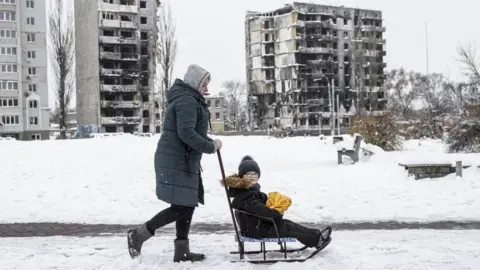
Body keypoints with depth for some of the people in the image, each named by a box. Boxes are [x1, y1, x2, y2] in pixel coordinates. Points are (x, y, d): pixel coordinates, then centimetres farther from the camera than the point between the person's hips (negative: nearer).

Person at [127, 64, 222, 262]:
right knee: (181, 207, -9)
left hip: (183, 160, 11)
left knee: (187, 205, 11)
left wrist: (209, 142, 9)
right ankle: (139, 234, -2)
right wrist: (211, 147, -17)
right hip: (177, 161, -11)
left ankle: (182, 251, 15)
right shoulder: (187, 101, -15)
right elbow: (186, 133, -25)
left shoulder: (188, 99, 19)